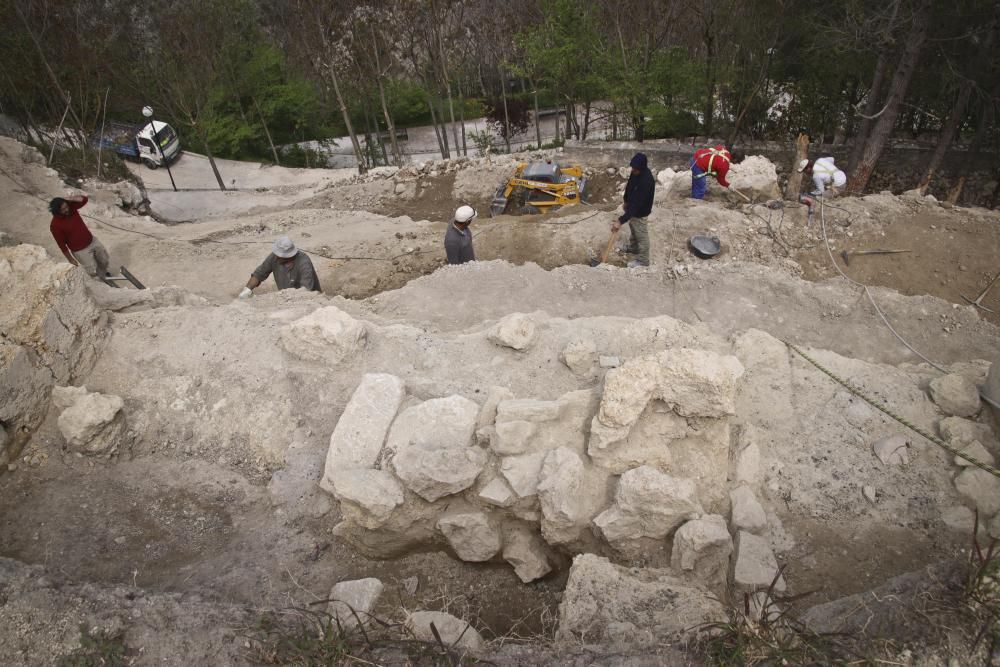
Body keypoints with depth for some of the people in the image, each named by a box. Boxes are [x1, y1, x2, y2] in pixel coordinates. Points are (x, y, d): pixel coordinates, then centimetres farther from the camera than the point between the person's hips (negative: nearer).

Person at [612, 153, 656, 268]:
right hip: (632, 207, 8)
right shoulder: (636, 172, -13)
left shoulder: (646, 182, -39)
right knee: (633, 231, 30)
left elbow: (636, 205, -39)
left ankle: (643, 260, 30)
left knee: (641, 235, 11)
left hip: (640, 212, -8)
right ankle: (633, 248, 54)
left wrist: (620, 221, -41)